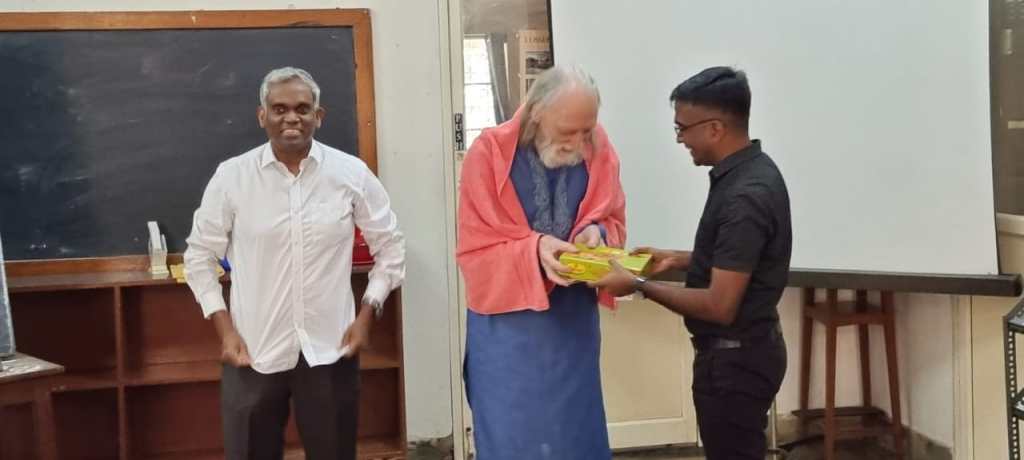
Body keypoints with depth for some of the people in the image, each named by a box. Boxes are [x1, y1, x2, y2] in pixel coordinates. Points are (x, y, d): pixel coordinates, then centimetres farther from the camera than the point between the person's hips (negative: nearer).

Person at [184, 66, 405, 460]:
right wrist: (225, 329, -1)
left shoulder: (351, 173, -2)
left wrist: (367, 315, -1)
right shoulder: (232, 176, -2)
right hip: (254, 351, 0)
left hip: (330, 349, 1)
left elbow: (390, 247, 7)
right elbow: (200, 255, 6)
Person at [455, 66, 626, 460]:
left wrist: (596, 232, -15)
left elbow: (614, 222, 7)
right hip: (508, 323, -3)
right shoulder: (490, 153, -14)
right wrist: (534, 248, -26)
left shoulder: (598, 149, -5)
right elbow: (476, 250, -11)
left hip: (575, 320, 3)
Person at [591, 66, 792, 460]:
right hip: (741, 351, 10)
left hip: (735, 359, -10)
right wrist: (677, 260, 11)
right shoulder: (749, 172, 6)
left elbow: (719, 305, -26)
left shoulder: (743, 197, -26)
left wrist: (640, 285, -19)